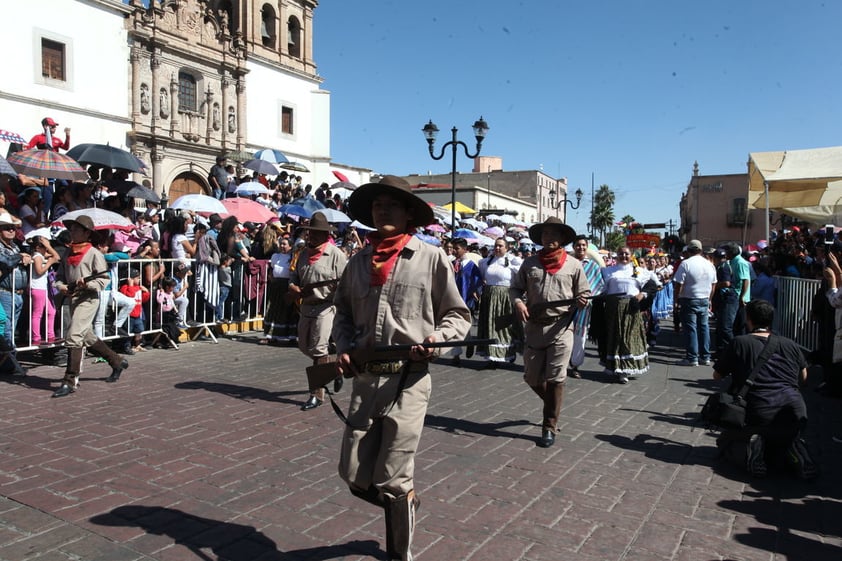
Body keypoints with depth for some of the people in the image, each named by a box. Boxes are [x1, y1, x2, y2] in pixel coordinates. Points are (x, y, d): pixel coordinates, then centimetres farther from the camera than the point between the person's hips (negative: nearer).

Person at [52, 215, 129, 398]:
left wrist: (88, 284, -25)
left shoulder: (94, 253, -7)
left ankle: (70, 381, -10)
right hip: (73, 299, 8)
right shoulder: (68, 254, 13)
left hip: (88, 299, -8)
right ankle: (117, 362, 34)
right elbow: (60, 277, 16)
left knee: (73, 337, -15)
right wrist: (61, 286, -5)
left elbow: (104, 279, -9)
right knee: (88, 338, 17)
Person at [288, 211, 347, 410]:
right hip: (307, 306, 8)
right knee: (304, 346, 14)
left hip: (326, 307, -8)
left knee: (318, 349, -7)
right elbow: (294, 276, 19)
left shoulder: (336, 254, -9)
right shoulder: (304, 254, 13)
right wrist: (294, 287, 0)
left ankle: (317, 394, 3)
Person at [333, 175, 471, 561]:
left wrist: (436, 339, -17)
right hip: (365, 379, 5)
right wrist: (344, 349, 4)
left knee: (392, 481, 0)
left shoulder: (431, 258, -3)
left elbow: (458, 315, 2)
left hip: (408, 381, -4)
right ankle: (404, 503, 39)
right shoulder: (358, 262, 9)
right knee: (354, 476, 7)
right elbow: (344, 314, 21)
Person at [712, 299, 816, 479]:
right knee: (787, 438, 35)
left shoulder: (739, 343, 1)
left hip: (757, 415, -3)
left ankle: (748, 449, -11)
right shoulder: (790, 345, 11)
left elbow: (717, 375, 11)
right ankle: (791, 451, 1)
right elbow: (803, 379, 25)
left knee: (725, 440, 21)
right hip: (795, 413, 4)